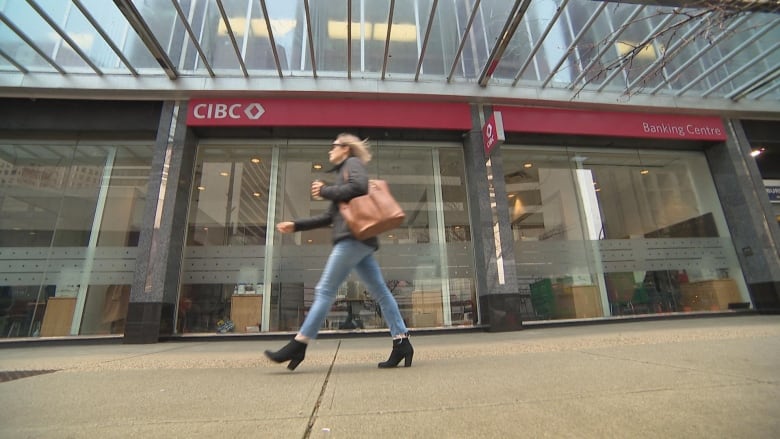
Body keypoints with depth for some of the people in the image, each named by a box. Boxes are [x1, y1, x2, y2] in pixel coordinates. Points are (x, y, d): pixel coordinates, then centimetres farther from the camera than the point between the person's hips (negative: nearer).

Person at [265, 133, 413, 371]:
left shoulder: (353, 163, 7)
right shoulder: (344, 171, 31)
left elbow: (359, 187, -17)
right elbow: (329, 216, 26)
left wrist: (324, 190, -5)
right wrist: (296, 225, 21)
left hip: (355, 237, -10)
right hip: (358, 240, 10)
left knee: (325, 290, -9)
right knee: (380, 291, 3)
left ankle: (298, 345, -4)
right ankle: (401, 342, 5)